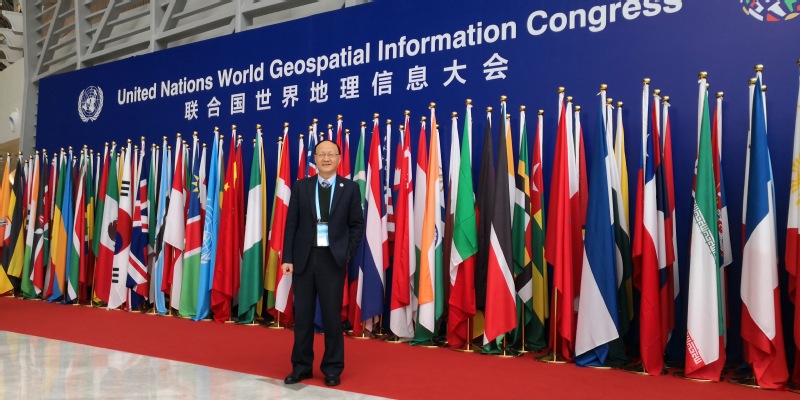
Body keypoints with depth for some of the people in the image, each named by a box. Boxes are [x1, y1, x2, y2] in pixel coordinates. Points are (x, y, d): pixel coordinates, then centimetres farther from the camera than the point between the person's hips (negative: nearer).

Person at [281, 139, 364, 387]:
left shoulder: (350, 188, 1)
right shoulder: (301, 187, 5)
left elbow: (357, 225, 3)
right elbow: (291, 224, 3)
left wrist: (347, 255, -6)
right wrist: (287, 258, -3)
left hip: (333, 259, -2)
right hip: (304, 257, 2)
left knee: (332, 315, 4)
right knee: (302, 315, 9)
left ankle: (332, 369, 19)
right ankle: (301, 366, 23)